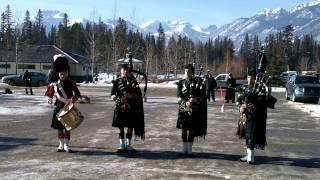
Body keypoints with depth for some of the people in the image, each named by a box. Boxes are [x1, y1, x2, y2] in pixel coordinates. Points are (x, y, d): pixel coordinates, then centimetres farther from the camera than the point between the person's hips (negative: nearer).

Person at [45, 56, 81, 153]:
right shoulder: (55, 84, 1)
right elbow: (50, 88, 16)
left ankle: (66, 145, 10)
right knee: (59, 128, 8)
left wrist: (74, 98, -30)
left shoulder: (71, 84, -6)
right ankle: (61, 145, 20)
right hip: (59, 108, 3)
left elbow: (77, 94, -8)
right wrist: (50, 98, -2)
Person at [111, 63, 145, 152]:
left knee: (130, 126, 4)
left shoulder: (133, 80, 5)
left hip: (131, 108, 1)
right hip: (120, 107, 0)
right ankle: (122, 145, 14)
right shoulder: (117, 81, 3)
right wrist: (119, 99, -18)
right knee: (121, 127, 4)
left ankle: (128, 145, 15)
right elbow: (112, 94, 0)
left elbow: (139, 94, 1)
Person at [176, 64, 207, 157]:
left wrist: (195, 99, -23)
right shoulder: (181, 83, 6)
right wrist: (186, 102, -21)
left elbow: (202, 96, -4)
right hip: (183, 110, 2)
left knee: (191, 130, 3)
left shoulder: (197, 82, 1)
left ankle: (189, 151, 13)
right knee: (183, 130, 5)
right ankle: (184, 150, 15)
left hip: (194, 110, -1)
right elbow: (179, 97, -4)